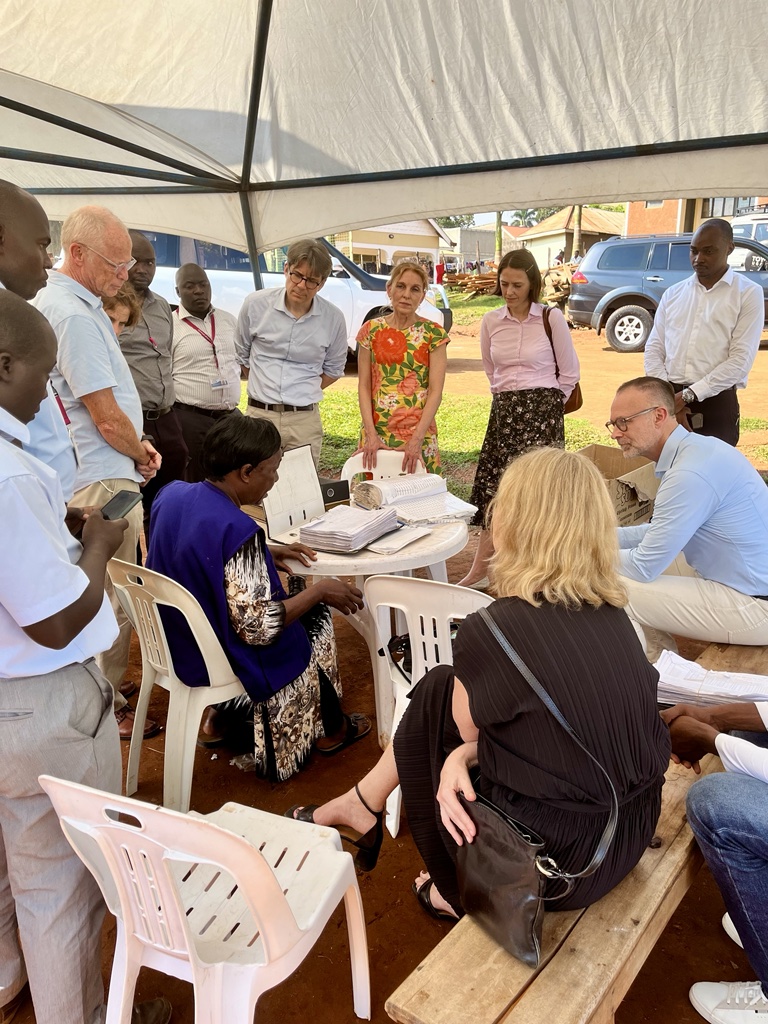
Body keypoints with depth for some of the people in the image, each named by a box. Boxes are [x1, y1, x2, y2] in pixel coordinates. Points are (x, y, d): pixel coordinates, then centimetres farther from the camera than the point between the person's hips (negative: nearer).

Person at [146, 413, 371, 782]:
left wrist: (266, 555, 9)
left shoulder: (172, 494, -7)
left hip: (176, 645, 8)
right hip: (221, 662, -7)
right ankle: (330, 730, 38)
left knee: (291, 588, 24)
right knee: (317, 618, 15)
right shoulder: (238, 530, -32)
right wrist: (320, 590, -17)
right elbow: (259, 629, -28)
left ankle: (224, 718, 30)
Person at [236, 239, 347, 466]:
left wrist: (304, 394, 11)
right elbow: (242, 356, 14)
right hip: (259, 415, 0)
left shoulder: (333, 318, 0)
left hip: (305, 420, 0)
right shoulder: (256, 304, -1)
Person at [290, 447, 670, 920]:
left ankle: (461, 893, 33)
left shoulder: (491, 633, -24)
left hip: (566, 863, -6)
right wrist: (464, 755, -8)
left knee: (436, 697, 16)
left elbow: (467, 728, -5)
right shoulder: (613, 614, -3)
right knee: (446, 688, 14)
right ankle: (359, 805, 36)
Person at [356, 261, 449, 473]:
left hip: (419, 432, -1)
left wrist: (417, 439, -16)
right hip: (377, 432, 1)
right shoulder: (371, 330, 4)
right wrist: (371, 434, -10)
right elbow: (363, 385, 1)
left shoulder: (433, 333, -1)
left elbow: (436, 391, -7)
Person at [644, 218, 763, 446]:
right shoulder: (673, 293, 12)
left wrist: (689, 395, -15)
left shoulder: (749, 293, 0)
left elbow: (741, 359, -8)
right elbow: (653, 348, 9)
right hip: (669, 401, 3)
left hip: (716, 403, -3)